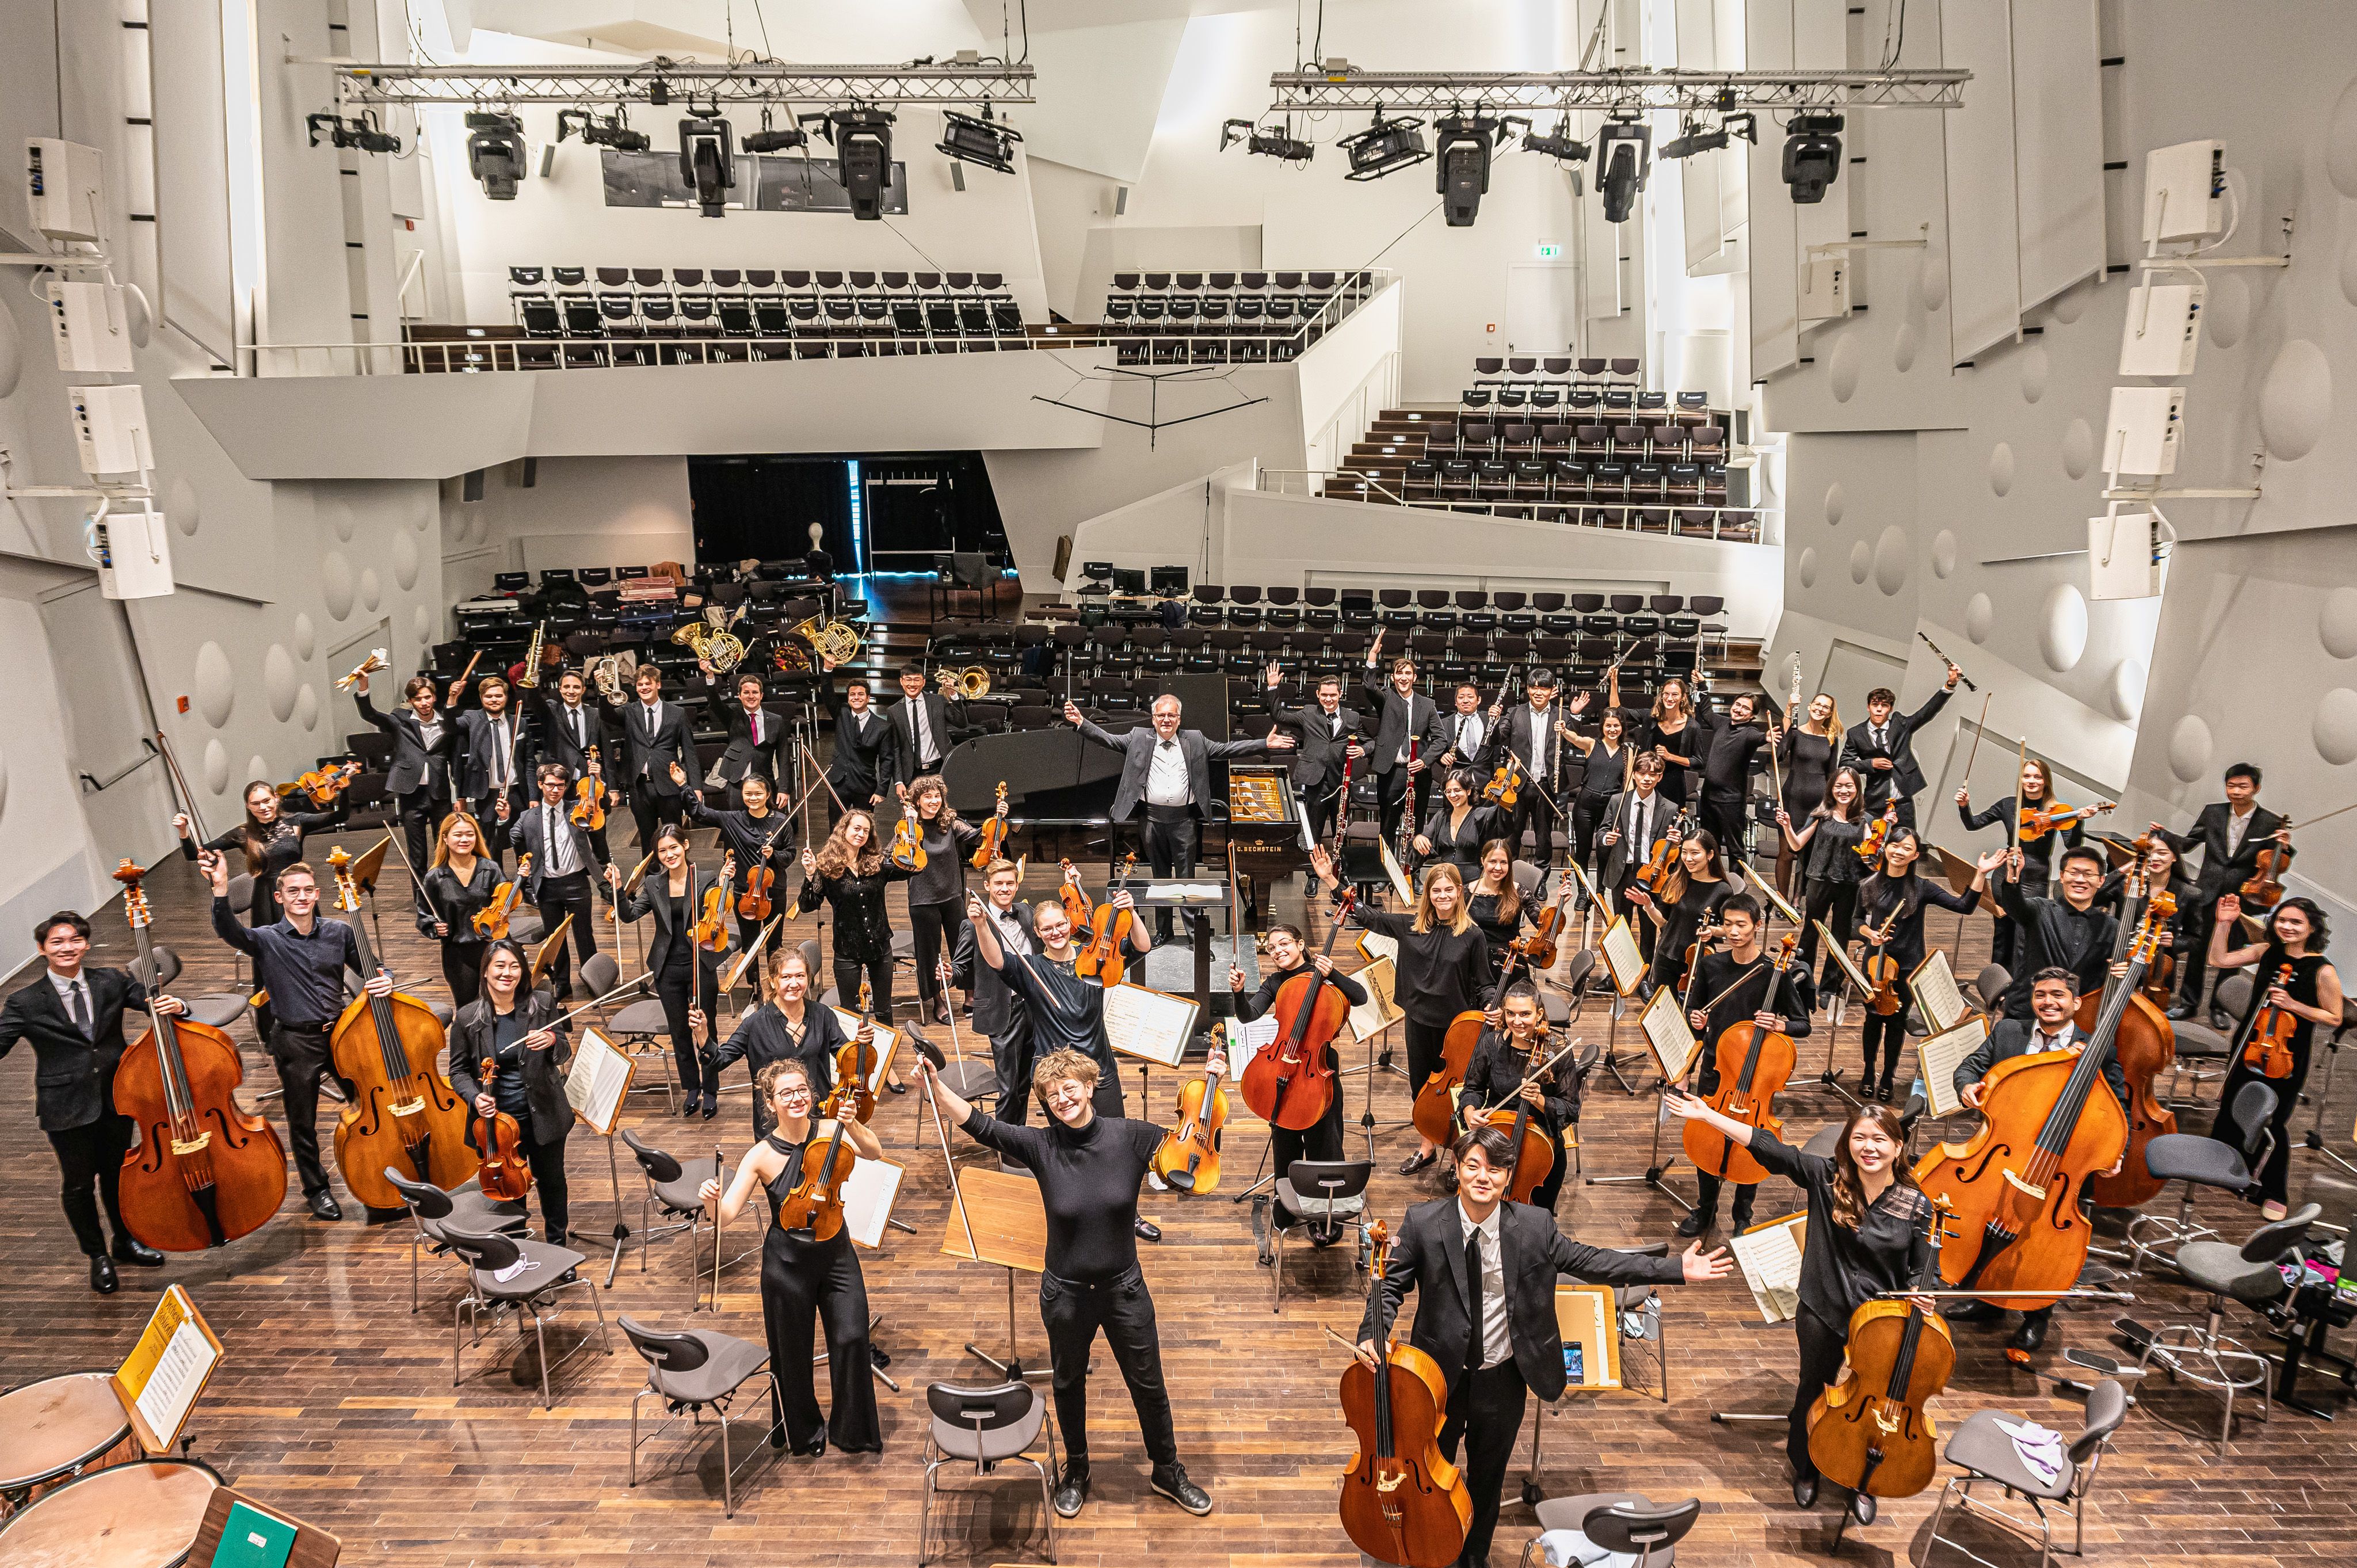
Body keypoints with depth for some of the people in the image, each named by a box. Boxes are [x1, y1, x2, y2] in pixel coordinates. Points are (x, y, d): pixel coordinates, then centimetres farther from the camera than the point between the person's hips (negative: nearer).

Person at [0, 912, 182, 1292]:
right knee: (78, 1183, 10)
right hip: (67, 1108, -2)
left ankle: (126, 1242, 41)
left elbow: (156, 1004, -3)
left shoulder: (111, 982, -1)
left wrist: (174, 1006, -26)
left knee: (117, 1174, 20)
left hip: (116, 1099, 2)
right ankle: (98, 1256, 30)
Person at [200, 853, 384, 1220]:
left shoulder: (339, 932, 1)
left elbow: (371, 969, 10)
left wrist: (384, 980, -14)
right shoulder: (267, 940, -7)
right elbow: (228, 931, -27)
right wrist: (221, 890, -44)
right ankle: (316, 1189, 30)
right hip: (296, 1042, -2)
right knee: (303, 1123, 10)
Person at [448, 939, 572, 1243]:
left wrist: (552, 1041, -25)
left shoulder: (543, 1004, -9)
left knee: (552, 1181, 19)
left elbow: (564, 1054, -2)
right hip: (497, 1120, -1)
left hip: (543, 1117, 1)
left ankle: (557, 1243, 42)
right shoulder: (467, 1018, -10)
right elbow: (459, 1070, 0)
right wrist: (475, 1096, -20)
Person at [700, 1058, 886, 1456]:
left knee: (852, 1339, -6)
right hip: (787, 1262, -1)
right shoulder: (761, 1156, -14)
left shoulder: (829, 1132, -9)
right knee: (793, 1352, 12)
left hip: (836, 1252, 1)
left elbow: (874, 1153, -25)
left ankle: (852, 1430, 17)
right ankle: (804, 1431, 37)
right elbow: (725, 1216, -18)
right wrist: (712, 1200, -40)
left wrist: (851, 1124, -41)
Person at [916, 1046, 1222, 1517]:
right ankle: (1076, 1472, 44)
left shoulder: (1129, 1137, -13)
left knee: (1148, 1386, 15)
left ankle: (1168, 1473, 38)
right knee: (1069, 1386, 20)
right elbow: (979, 1126, -21)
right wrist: (936, 1086, -33)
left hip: (1124, 1289, 0)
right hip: (1066, 1294, 0)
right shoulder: (1041, 1146, -13)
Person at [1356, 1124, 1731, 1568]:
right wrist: (1373, 1333, -31)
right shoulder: (1423, 1223, -15)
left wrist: (1676, 1270, -11)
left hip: (1502, 1381, 1)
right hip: (1441, 1377, -1)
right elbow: (1391, 1283, -12)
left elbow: (1589, 1261, -6)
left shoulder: (1535, 1226, -11)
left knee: (1488, 1477, 21)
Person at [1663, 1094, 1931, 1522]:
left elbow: (1920, 1270, -2)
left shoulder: (1916, 1206, -12)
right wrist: (1707, 1116, -22)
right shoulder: (1827, 1178, -13)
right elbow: (1768, 1146, -18)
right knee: (1814, 1390, 20)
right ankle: (1804, 1469, 46)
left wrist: (1922, 1297, -24)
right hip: (1822, 1314, 0)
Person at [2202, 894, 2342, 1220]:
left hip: (2287, 1060, -5)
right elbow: (2219, 960, 0)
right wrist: (2224, 923, -9)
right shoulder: (2268, 952, -3)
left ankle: (2275, 1193, 23)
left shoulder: (2323, 970, -17)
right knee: (2229, 1110, 18)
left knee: (2274, 1125, 4)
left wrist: (2293, 1005, -24)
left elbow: (2334, 1019, -11)